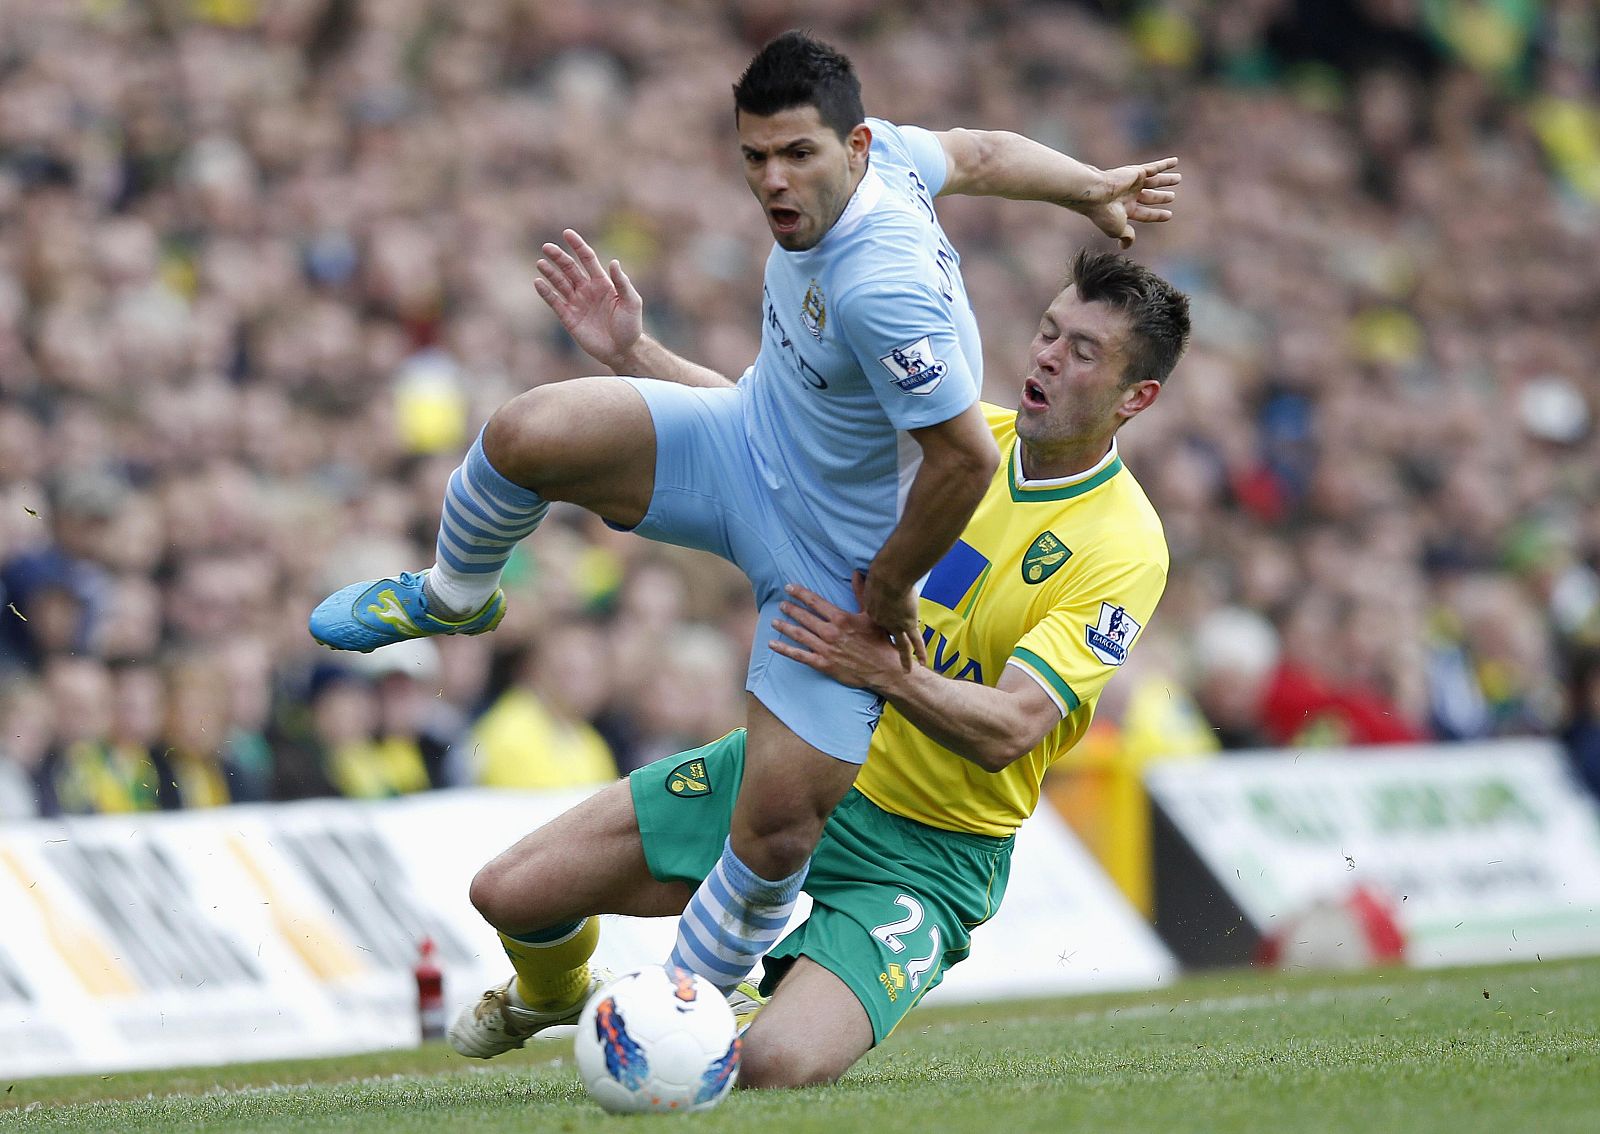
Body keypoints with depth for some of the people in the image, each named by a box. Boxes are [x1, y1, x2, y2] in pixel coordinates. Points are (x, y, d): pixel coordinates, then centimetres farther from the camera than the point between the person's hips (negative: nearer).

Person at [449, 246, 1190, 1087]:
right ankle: (554, 994, 39)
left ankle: (758, 1007, 11)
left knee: (774, 1067, -29)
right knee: (507, 892, 0)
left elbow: (1006, 731, -27)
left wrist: (886, 672, -43)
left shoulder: (1124, 551, -17)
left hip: (926, 851, -5)